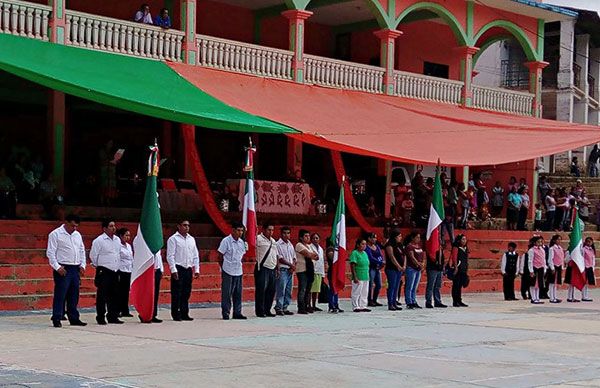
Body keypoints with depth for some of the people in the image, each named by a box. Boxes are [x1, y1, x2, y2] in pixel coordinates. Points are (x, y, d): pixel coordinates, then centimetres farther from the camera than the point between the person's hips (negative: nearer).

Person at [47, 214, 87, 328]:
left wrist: (82, 265, 8)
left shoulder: (77, 235, 15)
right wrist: (57, 267, -17)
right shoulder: (55, 234, -5)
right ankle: (56, 319, -1)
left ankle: (74, 318, 17)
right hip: (62, 269, -7)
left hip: (75, 268, 7)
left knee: (74, 295, 10)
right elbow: (50, 253, -9)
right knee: (60, 295, -6)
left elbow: (82, 251, 21)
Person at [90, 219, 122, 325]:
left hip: (115, 271, 6)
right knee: (102, 296, -4)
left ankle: (113, 317, 14)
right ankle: (101, 318, 2)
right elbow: (93, 255, -4)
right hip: (104, 272, -6)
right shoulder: (99, 240, -8)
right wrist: (98, 266, 5)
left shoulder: (117, 240, 13)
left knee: (115, 295, 7)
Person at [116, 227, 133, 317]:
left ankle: (125, 311, 14)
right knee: (119, 292, -4)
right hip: (121, 271, -7)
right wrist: (118, 272, -17)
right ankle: (118, 311, 1)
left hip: (128, 271, 7)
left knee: (126, 292, 9)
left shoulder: (129, 246, 16)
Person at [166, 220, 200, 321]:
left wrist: (197, 269, 9)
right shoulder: (173, 239, -3)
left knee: (186, 293, 8)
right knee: (176, 293, -4)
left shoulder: (191, 239, 14)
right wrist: (173, 270, -15)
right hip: (178, 269, -6)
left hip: (188, 269, 6)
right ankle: (176, 315, 1)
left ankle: (184, 314, 14)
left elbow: (196, 255, 17)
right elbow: (170, 256, -8)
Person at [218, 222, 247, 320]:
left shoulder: (241, 242, 9)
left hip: (238, 271, 6)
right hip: (228, 271, -6)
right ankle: (225, 313, 4)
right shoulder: (226, 241, -9)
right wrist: (223, 268, -2)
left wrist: (239, 264, 12)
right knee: (227, 293, -2)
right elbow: (220, 256, -5)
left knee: (238, 293, 8)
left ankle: (237, 313, 14)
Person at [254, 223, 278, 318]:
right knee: (261, 290, -6)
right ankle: (259, 311, -1)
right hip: (262, 268, -8)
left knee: (271, 290, 8)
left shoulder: (273, 241, 19)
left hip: (272, 269, 8)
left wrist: (277, 268, 18)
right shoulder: (259, 239, -4)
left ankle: (267, 310, 17)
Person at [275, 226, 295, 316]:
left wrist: (293, 266, -2)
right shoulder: (278, 244, -4)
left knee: (288, 291, 6)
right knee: (281, 290, -10)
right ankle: (279, 308, -6)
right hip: (282, 269, -7)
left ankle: (285, 308, 11)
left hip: (290, 270, 7)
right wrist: (290, 264, -10)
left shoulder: (290, 245, 17)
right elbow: (279, 258, -10)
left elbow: (294, 257, 17)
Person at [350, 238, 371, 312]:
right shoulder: (354, 253, -9)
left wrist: (368, 275, 17)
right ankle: (356, 307, 2)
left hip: (366, 277, 8)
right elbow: (352, 266, -13)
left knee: (364, 293, 10)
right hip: (358, 277, -8)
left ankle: (363, 306, 17)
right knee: (356, 293, -3)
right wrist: (355, 277, -18)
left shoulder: (365, 253, 14)